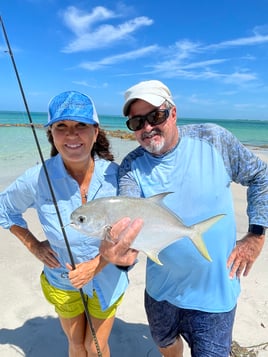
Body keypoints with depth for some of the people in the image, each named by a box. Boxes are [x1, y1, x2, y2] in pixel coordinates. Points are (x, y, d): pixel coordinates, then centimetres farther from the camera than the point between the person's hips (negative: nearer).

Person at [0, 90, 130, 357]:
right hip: (62, 281, 1)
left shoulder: (115, 175, -21)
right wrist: (33, 246, -7)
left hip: (106, 279, 0)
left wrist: (98, 264, -20)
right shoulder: (37, 178, -22)